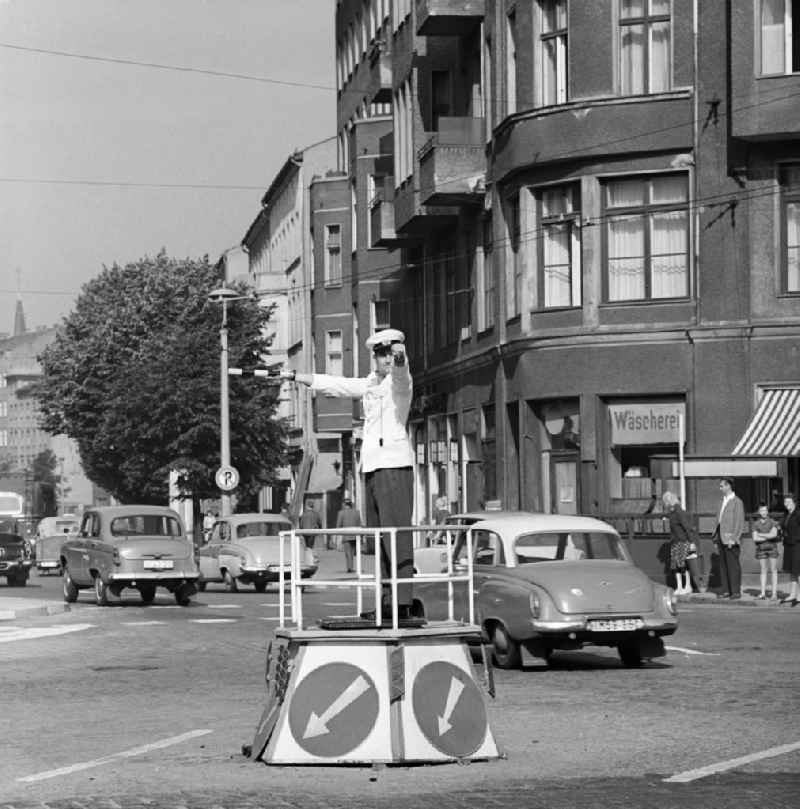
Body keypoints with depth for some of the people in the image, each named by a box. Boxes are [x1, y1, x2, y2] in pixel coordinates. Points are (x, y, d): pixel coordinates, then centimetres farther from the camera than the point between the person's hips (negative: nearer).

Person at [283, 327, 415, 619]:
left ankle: (403, 603, -20)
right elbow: (331, 383, 30)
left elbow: (399, 369, -28)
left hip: (394, 464, -8)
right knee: (378, 538, 6)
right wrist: (294, 376, 37)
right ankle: (387, 600, 7)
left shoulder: (399, 381, -3)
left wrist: (399, 355, -51)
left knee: (397, 535, -15)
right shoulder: (369, 384, 19)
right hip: (371, 466, 8)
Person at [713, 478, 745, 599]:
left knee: (733, 565, -6)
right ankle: (726, 591, 9)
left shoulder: (737, 502, -6)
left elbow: (740, 522, -11)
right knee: (723, 565, 6)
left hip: (731, 538, -8)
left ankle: (736, 591, -3)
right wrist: (716, 537, 12)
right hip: (721, 537, 8)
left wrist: (733, 539, -17)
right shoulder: (723, 502, 17)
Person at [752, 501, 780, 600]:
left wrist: (761, 535, -9)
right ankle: (763, 593, 1)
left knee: (773, 570, -1)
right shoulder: (756, 524, 4)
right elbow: (755, 538, -5)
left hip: (772, 548, -1)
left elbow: (774, 534, -14)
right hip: (761, 549, 1)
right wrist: (768, 537, -11)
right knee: (763, 570, 2)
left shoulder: (772, 522, 0)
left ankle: (774, 593, -1)